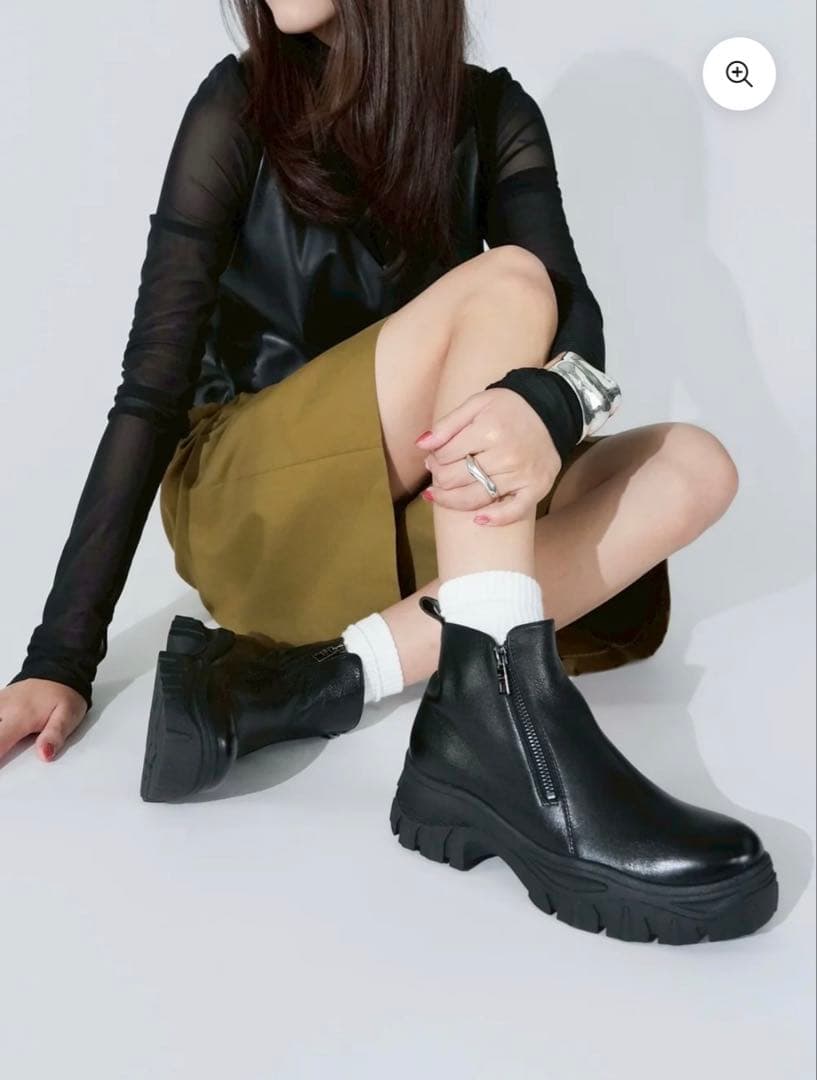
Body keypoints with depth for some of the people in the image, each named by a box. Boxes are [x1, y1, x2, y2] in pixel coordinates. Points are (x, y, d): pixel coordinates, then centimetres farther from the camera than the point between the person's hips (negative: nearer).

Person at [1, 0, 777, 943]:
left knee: (693, 467, -17)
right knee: (503, 282, -24)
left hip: (407, 527, 4)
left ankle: (316, 680, -34)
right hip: (252, 512, -4)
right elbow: (152, 389, -13)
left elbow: (574, 317, -16)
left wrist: (551, 407, -41)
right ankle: (505, 723, -47)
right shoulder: (239, 107, -8)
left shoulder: (494, 118, 0)